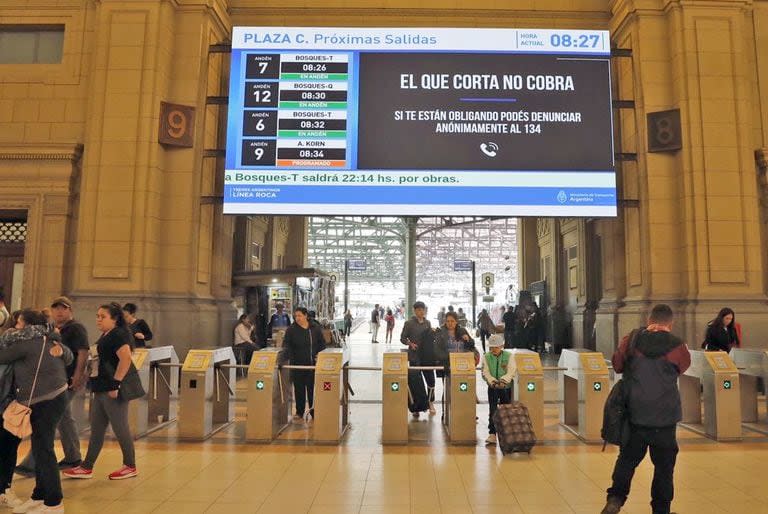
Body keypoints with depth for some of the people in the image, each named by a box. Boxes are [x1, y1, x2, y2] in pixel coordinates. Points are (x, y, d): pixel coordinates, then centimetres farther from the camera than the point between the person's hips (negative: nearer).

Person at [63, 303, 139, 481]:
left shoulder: (119, 335, -15)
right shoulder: (105, 336, 16)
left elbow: (126, 359, -26)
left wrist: (115, 383, -26)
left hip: (112, 390, -10)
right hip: (101, 389, 10)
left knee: (120, 428, 0)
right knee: (96, 429, 13)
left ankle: (130, 467, 12)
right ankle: (87, 467, 21)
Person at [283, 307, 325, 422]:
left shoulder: (315, 329, 3)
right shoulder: (291, 330, 1)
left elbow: (322, 344, 11)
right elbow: (286, 345, -1)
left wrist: (319, 356, -2)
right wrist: (289, 357, -17)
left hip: (313, 364, 0)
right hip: (297, 364, 0)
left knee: (313, 388, 1)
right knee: (299, 389, 6)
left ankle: (313, 412, 12)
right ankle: (299, 412, 18)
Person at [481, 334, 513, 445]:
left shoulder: (509, 356, -4)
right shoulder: (486, 357, 0)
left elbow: (511, 372, -12)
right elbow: (485, 372, -7)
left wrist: (503, 380, -27)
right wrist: (492, 380, -24)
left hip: (506, 387, 0)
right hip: (492, 388, 0)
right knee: (492, 411, -4)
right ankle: (492, 434, -1)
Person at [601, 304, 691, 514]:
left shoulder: (632, 340, -4)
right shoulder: (676, 346, -10)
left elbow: (617, 365, 7)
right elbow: (683, 367, 9)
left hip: (635, 413, 2)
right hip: (665, 416, -2)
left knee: (627, 458, 16)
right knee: (664, 465, 13)